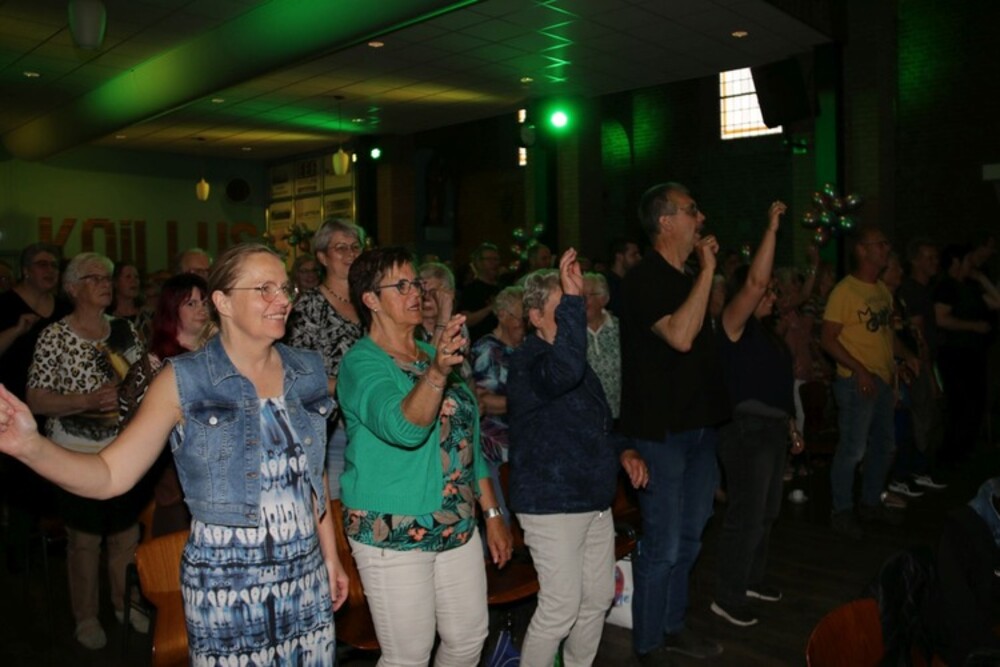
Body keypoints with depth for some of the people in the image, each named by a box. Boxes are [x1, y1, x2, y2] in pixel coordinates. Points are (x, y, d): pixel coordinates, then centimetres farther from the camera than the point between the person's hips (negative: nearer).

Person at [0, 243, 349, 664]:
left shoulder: (307, 371, 2)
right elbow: (111, 475, -13)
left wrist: (331, 556, 14)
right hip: (225, 583, -4)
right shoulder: (184, 381, -10)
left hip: (306, 576, 4)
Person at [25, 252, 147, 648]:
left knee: (127, 533, 15)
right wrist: (89, 400, -25)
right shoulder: (54, 337, -9)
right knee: (84, 538, 9)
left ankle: (125, 603, 34)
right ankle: (85, 617, 28)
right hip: (77, 455, -4)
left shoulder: (125, 330, 4)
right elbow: (36, 401, -13)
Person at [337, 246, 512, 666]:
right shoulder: (361, 363, -13)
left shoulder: (434, 354, 9)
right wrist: (437, 371, -50)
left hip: (457, 528, 7)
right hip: (393, 535, -6)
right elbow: (403, 427, -33)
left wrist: (492, 513, 13)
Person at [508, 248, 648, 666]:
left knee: (598, 598, 16)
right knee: (561, 607, -3)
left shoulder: (577, 361, 14)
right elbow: (564, 371, -41)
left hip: (595, 501, 9)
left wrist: (623, 450, 7)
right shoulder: (527, 360, -16)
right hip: (551, 505, -9)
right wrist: (572, 299, -41)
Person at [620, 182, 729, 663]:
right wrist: (708, 269, -23)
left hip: (698, 425, 9)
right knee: (662, 547, 0)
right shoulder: (644, 279, -14)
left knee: (688, 540, 18)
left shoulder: (686, 279, 13)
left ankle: (673, 626, 34)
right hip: (661, 431, -9)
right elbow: (679, 336, -28)